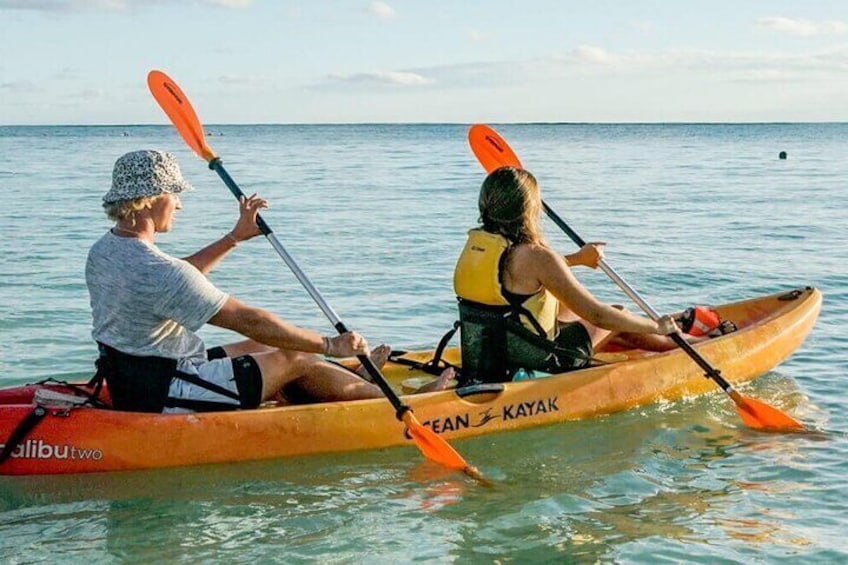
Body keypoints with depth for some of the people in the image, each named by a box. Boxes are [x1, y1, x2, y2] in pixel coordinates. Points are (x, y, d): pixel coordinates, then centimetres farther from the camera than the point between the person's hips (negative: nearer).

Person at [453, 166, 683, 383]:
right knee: (619, 318, 13)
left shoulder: (473, 243, -1)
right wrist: (656, 326, -4)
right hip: (533, 362, -7)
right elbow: (598, 315, -19)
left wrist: (576, 258, 32)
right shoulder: (534, 256, -24)